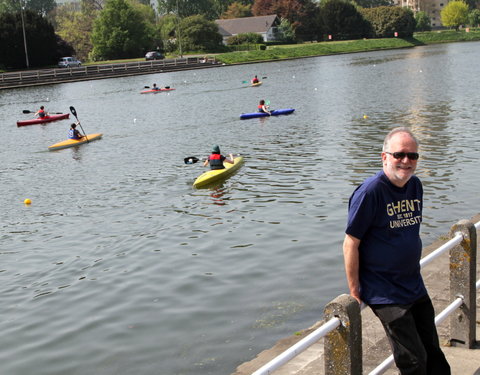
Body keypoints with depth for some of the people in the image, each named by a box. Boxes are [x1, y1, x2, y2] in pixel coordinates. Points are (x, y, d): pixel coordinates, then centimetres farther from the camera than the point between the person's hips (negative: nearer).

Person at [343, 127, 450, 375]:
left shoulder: (415, 185, 4)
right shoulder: (370, 192, -18)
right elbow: (351, 244, -16)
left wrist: (411, 274, 17)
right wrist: (355, 292, -15)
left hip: (416, 288, 7)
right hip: (386, 295, -7)